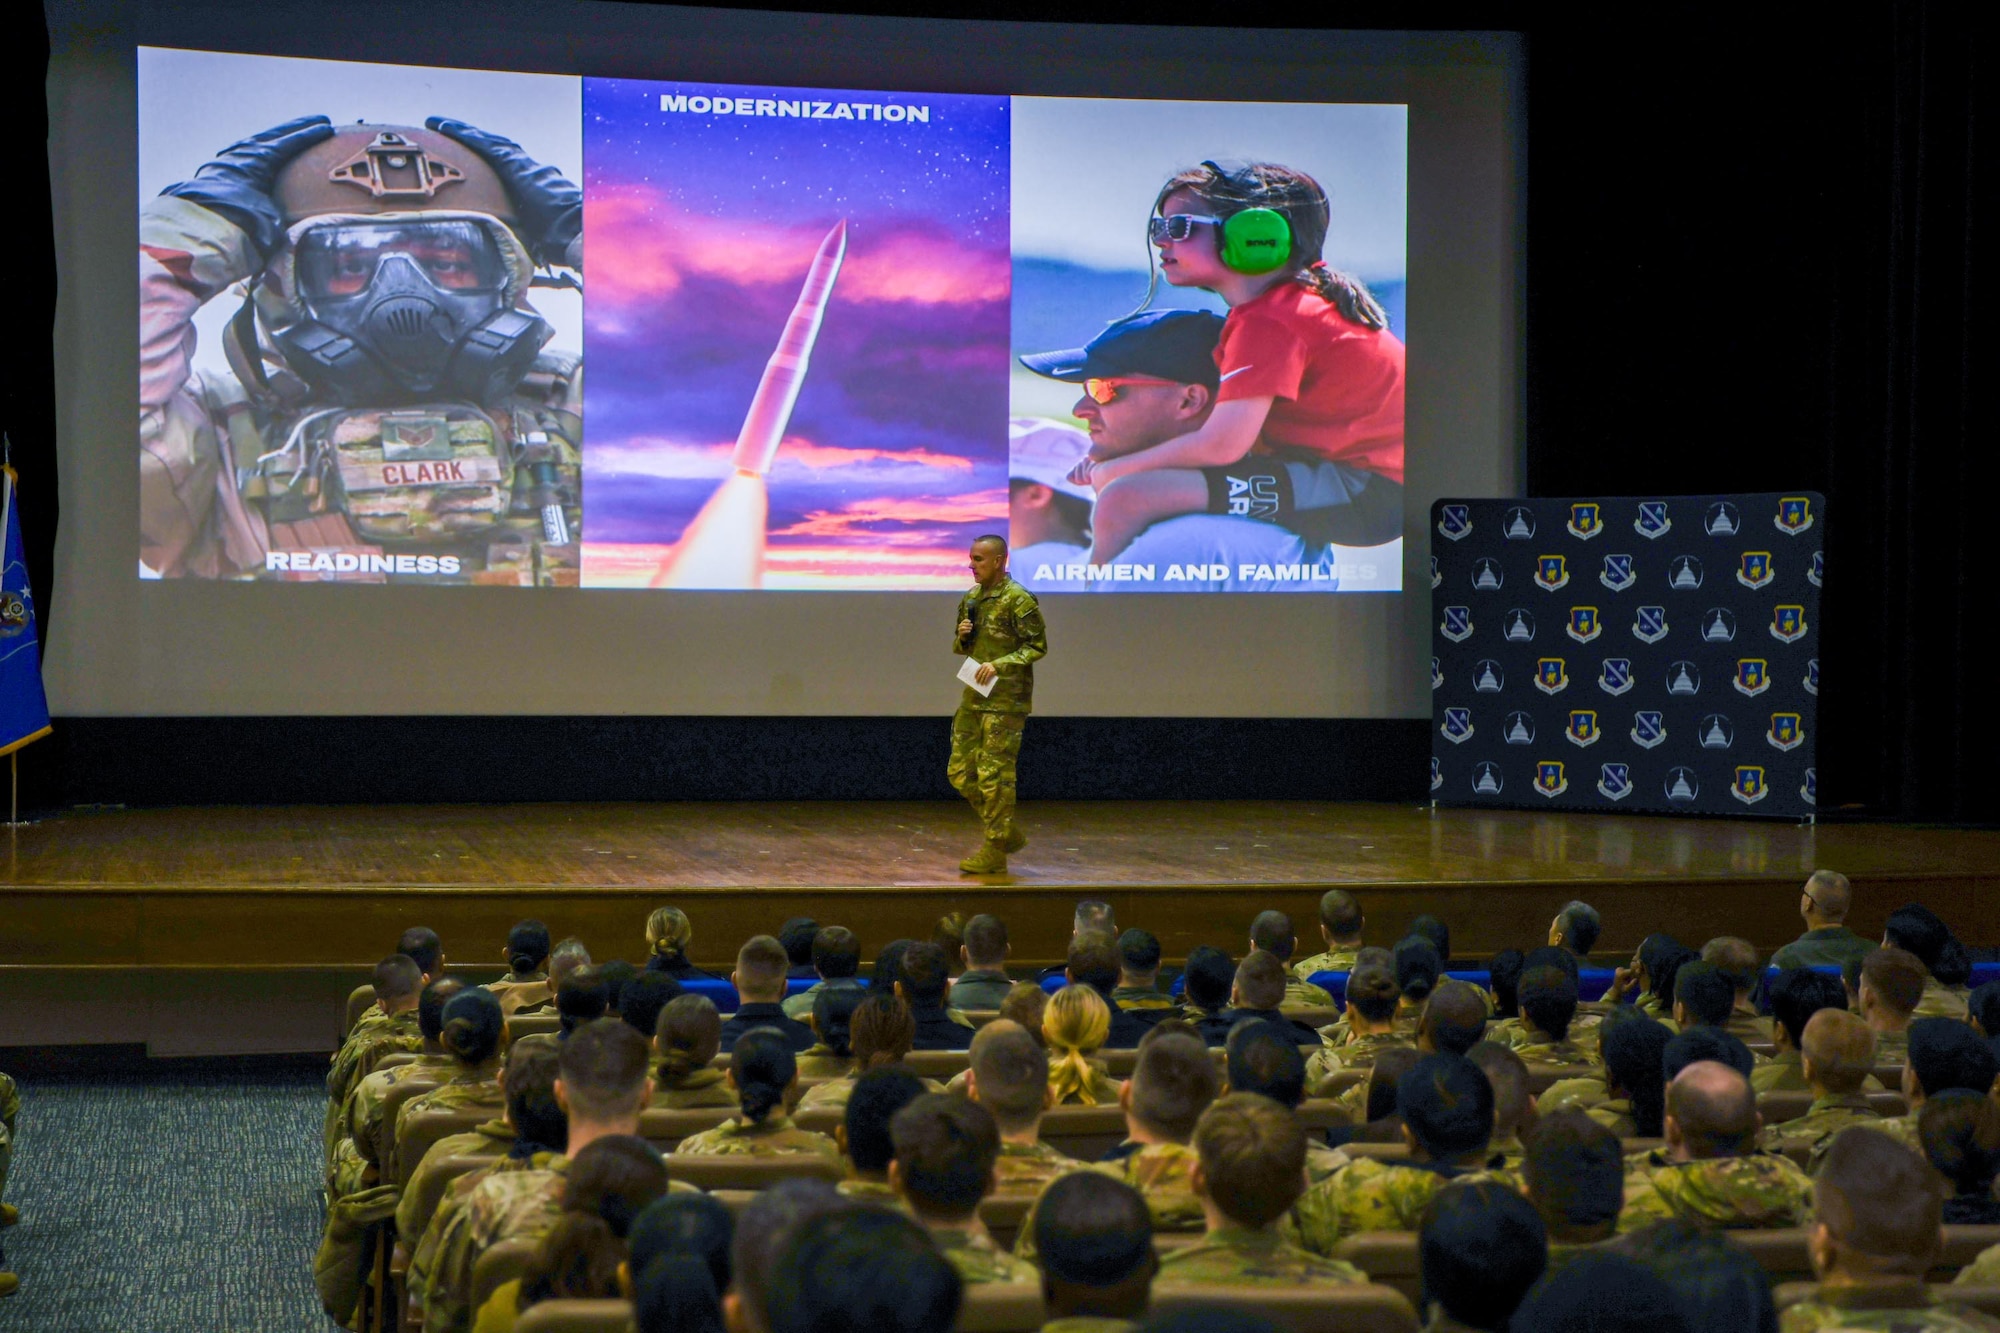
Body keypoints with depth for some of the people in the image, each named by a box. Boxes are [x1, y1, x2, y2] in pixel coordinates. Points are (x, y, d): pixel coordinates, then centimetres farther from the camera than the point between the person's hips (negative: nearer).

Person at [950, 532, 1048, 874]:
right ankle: (1008, 833, 22)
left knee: (994, 775, -5)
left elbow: (1037, 646, -12)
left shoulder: (1018, 599, -11)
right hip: (973, 698, 8)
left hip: (1006, 701, -8)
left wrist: (999, 665, -20)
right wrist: (962, 638, -1)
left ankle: (994, 852, 5)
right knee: (960, 772, 8)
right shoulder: (970, 599, 13)